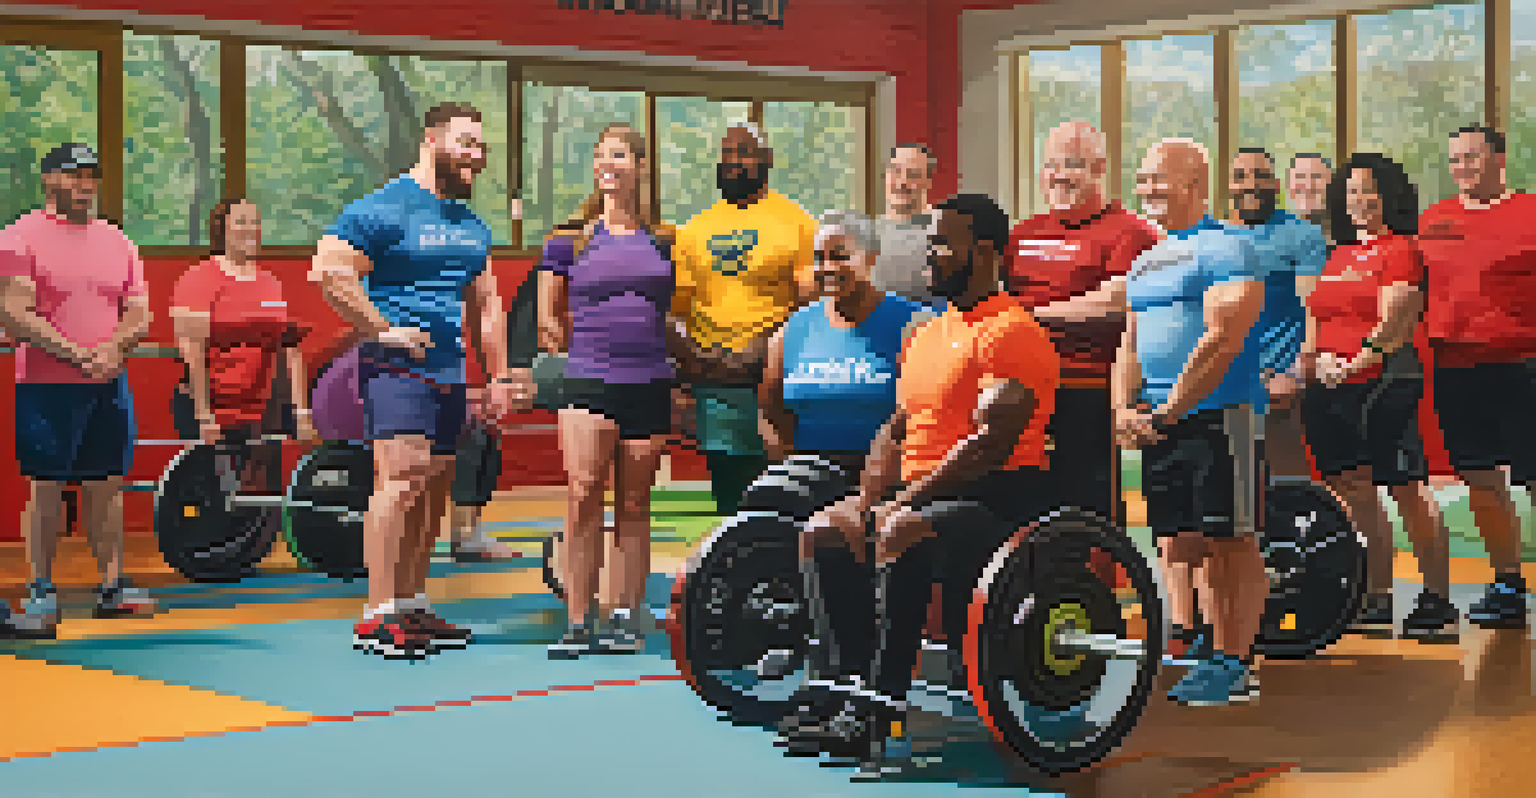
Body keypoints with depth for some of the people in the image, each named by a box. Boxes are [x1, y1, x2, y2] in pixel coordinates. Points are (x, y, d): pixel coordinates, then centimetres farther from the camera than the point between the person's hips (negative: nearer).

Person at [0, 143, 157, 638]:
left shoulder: (116, 242, 14)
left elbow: (139, 314, 11)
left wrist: (112, 350, -9)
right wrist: (73, 353, -19)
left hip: (109, 383, 5)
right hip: (45, 386, -5)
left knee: (106, 487, 8)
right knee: (45, 488, -1)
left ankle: (112, 586, 14)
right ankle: (40, 594, 6)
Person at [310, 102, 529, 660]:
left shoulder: (472, 225, 18)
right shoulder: (385, 208, -8)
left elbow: (486, 303, 26)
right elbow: (329, 270, -16)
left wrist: (499, 375, 21)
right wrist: (384, 330, -17)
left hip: (450, 372, 8)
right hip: (397, 366, -8)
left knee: (433, 490, 10)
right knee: (401, 479, -17)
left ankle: (413, 606, 18)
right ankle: (378, 615, -16)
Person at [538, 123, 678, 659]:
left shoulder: (666, 241, 9)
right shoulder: (569, 239, 6)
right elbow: (548, 320, 11)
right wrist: (585, 347, 6)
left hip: (650, 386, 2)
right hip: (588, 383, -1)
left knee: (633, 506, 6)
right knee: (584, 496, -11)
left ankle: (626, 620, 13)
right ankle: (579, 624, -6)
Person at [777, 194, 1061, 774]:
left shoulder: (1010, 333, -12)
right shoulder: (924, 336, 19)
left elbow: (992, 440, -22)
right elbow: (897, 431, 19)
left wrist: (907, 503, -24)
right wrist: (865, 501, 1)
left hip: (999, 497, -10)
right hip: (925, 497, 10)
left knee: (902, 546, -33)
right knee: (828, 535, 3)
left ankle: (878, 712, -30)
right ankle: (848, 686, 5)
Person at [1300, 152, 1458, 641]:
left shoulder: (1401, 248, -3)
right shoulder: (1340, 256, 20)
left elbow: (1393, 323, -12)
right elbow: (1318, 319, 22)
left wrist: (1354, 362, -19)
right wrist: (1312, 359, 4)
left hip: (1386, 381, -7)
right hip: (1332, 387, 7)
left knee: (1408, 492, -6)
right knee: (1357, 498, 9)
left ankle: (1438, 600, 1)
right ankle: (1376, 599, 17)